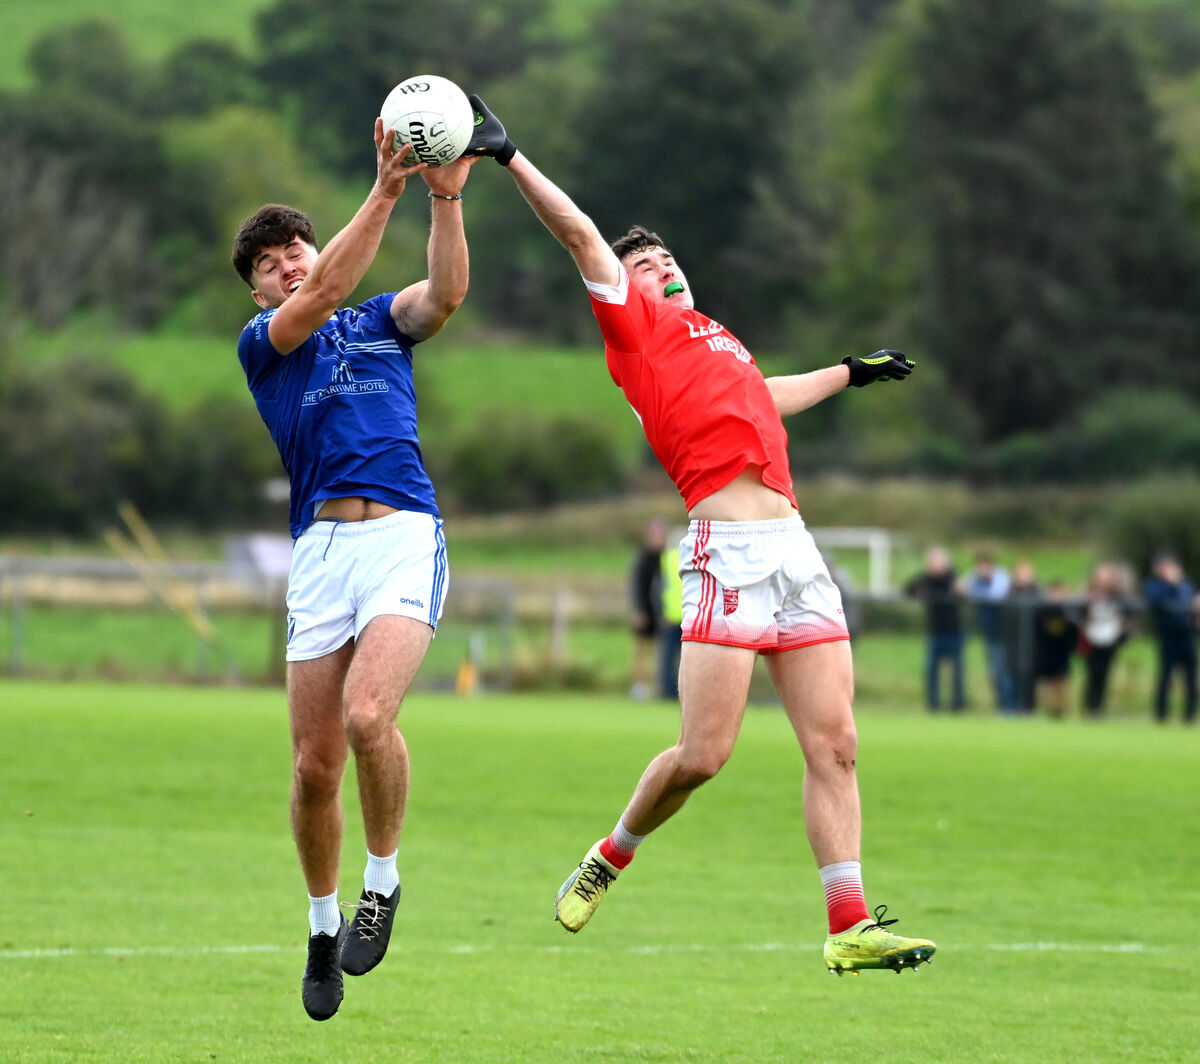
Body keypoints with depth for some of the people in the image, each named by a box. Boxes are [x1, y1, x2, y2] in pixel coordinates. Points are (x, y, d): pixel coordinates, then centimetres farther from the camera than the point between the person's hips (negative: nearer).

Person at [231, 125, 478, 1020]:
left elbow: (445, 292, -1)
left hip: (405, 534, -1)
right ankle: (324, 927, 20)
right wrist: (386, 190, -15)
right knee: (315, 763, -1)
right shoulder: (262, 344, 14)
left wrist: (446, 198, -17)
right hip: (321, 547, 1)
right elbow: (324, 295, -5)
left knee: (367, 715, -24)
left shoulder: (382, 324, 19)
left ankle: (383, 880, -2)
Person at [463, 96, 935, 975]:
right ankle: (612, 858, 17)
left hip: (794, 548, 7)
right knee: (703, 753, -9)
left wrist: (853, 372, 59)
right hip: (727, 548, -7)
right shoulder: (637, 324, 8)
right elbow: (581, 235, -1)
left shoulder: (712, 336, 28)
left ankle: (851, 927, -3)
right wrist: (508, 157, -4)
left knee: (834, 744, -2)